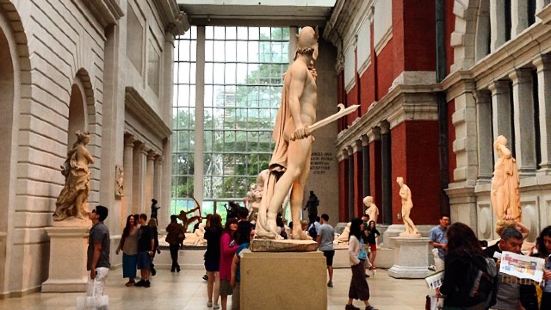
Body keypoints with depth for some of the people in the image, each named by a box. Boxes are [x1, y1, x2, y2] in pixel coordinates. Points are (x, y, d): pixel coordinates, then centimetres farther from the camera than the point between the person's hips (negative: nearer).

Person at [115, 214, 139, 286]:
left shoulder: (136, 229, -8)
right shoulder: (125, 229, 10)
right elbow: (122, 239, 15)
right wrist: (118, 248, 15)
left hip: (133, 250, -6)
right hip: (126, 250, 6)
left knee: (132, 265, 0)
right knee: (126, 265, 7)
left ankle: (132, 280, 10)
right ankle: (130, 280, 16)